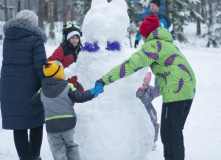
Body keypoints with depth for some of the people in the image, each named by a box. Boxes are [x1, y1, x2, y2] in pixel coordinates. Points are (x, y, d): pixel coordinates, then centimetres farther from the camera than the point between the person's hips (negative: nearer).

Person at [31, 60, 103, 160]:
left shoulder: (42, 90, 4)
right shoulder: (67, 87, -4)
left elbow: (34, 100, 14)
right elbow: (78, 97, -8)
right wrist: (93, 92, 1)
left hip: (51, 125, 0)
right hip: (68, 122, 0)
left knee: (58, 151, 8)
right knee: (70, 144, 21)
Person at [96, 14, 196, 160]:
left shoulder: (152, 45, -9)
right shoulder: (168, 43, 21)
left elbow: (132, 65, -20)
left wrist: (106, 79, -20)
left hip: (175, 93, -9)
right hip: (188, 91, 9)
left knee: (169, 133, -3)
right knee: (176, 132, 19)